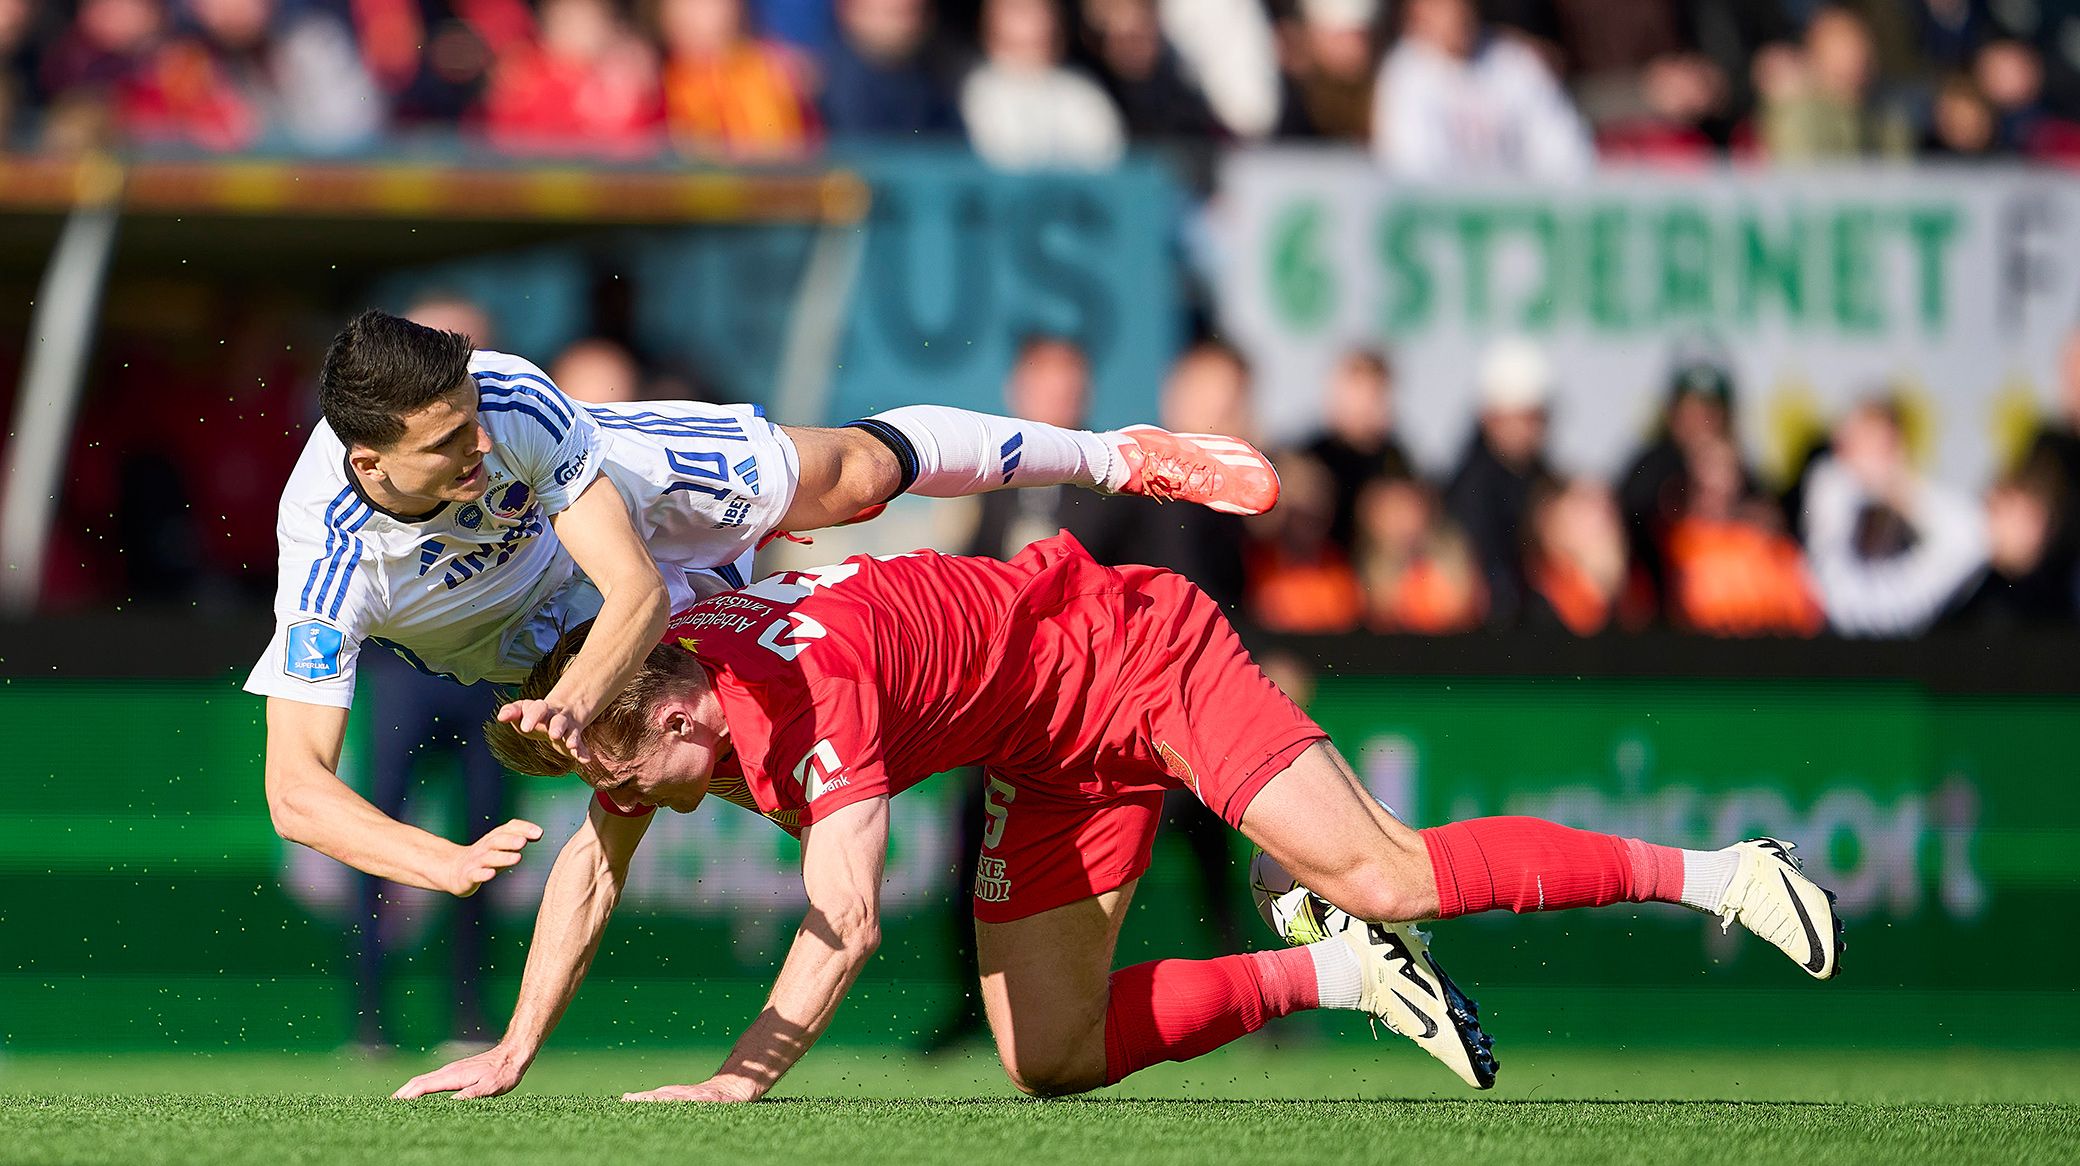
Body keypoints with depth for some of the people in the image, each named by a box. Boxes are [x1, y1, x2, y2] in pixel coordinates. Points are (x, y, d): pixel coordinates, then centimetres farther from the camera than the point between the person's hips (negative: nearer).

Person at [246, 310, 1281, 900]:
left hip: (612, 484, 0)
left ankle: (1118, 456, 32)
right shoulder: (330, 559, -47)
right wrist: (452, 865, -69)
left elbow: (635, 591, -43)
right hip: (527, 638, 0)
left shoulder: (504, 397, -44)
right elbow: (296, 792, -51)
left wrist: (578, 697, -66)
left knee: (856, 472, 2)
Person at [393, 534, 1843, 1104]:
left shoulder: (810, 692, -34)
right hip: (1059, 759, 9)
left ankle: (1711, 871, -8)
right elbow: (592, 870, 4)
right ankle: (1337, 977, 12)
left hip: (1138, 650, -9)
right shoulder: (645, 689, -9)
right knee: (1052, 1057, 1)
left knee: (1382, 874, -21)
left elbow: (844, 921, -39)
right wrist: (511, 1055, 0)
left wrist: (742, 1076, -37)